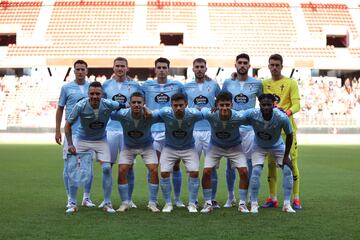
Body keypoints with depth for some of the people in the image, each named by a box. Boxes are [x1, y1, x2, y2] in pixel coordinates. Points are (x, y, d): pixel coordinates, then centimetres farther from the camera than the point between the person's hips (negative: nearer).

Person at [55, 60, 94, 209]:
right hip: (71, 130, -1)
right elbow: (60, 109, 8)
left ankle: (86, 197, 15)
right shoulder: (66, 88, 4)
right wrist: (57, 131, 4)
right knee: (69, 164, 0)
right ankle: (70, 198, 9)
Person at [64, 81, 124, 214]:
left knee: (107, 169, -9)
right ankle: (72, 204, 5)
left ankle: (107, 203, 4)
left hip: (101, 140, 1)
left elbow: (123, 106, -1)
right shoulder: (80, 106, -25)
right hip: (82, 139, 0)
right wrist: (70, 144, -18)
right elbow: (68, 124, -13)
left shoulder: (108, 104, -24)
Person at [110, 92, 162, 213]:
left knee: (154, 170, -13)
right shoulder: (122, 114, -29)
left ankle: (152, 203, 2)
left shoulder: (151, 116, -30)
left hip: (146, 146, -1)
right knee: (122, 171, -11)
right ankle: (125, 203, 6)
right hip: (128, 146, 1)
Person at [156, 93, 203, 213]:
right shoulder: (165, 113, -26)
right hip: (170, 148, 0)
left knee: (194, 172, -12)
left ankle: (192, 204, 5)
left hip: (188, 148, 0)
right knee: (164, 173, -11)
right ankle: (168, 203, 8)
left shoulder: (193, 114, -26)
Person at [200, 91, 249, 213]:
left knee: (244, 172, -13)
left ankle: (242, 203, 4)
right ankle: (208, 203, 6)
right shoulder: (210, 114, -32)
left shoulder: (238, 117, -33)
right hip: (215, 146, 1)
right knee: (206, 172, -11)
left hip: (234, 147, 0)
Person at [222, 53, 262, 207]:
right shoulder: (227, 83, 7)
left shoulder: (256, 83, 3)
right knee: (230, 163, 5)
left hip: (249, 128, -1)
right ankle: (230, 197, 17)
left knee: (249, 163, 0)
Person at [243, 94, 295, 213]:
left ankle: (287, 204, 4)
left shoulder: (282, 117, -34)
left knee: (287, 170, -9)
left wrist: (286, 156, -11)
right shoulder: (252, 114, -34)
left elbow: (289, 136, -17)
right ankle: (254, 204, -4)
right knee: (256, 171, -16)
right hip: (259, 146, -1)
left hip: (278, 146, 1)